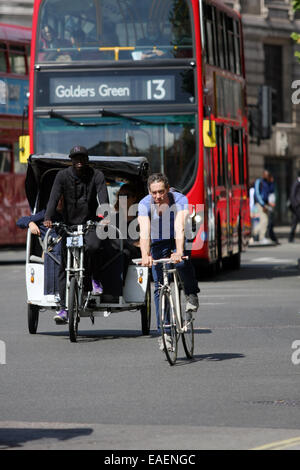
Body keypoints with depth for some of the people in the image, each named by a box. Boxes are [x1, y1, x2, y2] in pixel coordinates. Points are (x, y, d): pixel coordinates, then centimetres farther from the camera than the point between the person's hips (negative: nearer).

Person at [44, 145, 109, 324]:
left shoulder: (97, 176, -2)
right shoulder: (63, 176, -1)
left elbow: (103, 198, -16)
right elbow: (54, 198, -13)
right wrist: (48, 218, -30)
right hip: (69, 225, 1)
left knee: (93, 246, -32)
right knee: (66, 267, -3)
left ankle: (95, 280, -4)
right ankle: (64, 308, -1)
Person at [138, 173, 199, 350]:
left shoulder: (180, 200, -26)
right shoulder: (145, 204, -23)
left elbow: (180, 228, -39)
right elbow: (144, 232, -36)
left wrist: (178, 252, -55)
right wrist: (145, 255, -53)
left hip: (176, 242, -1)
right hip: (158, 244, 1)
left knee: (183, 263, -34)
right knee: (160, 287, -4)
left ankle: (192, 295, -8)